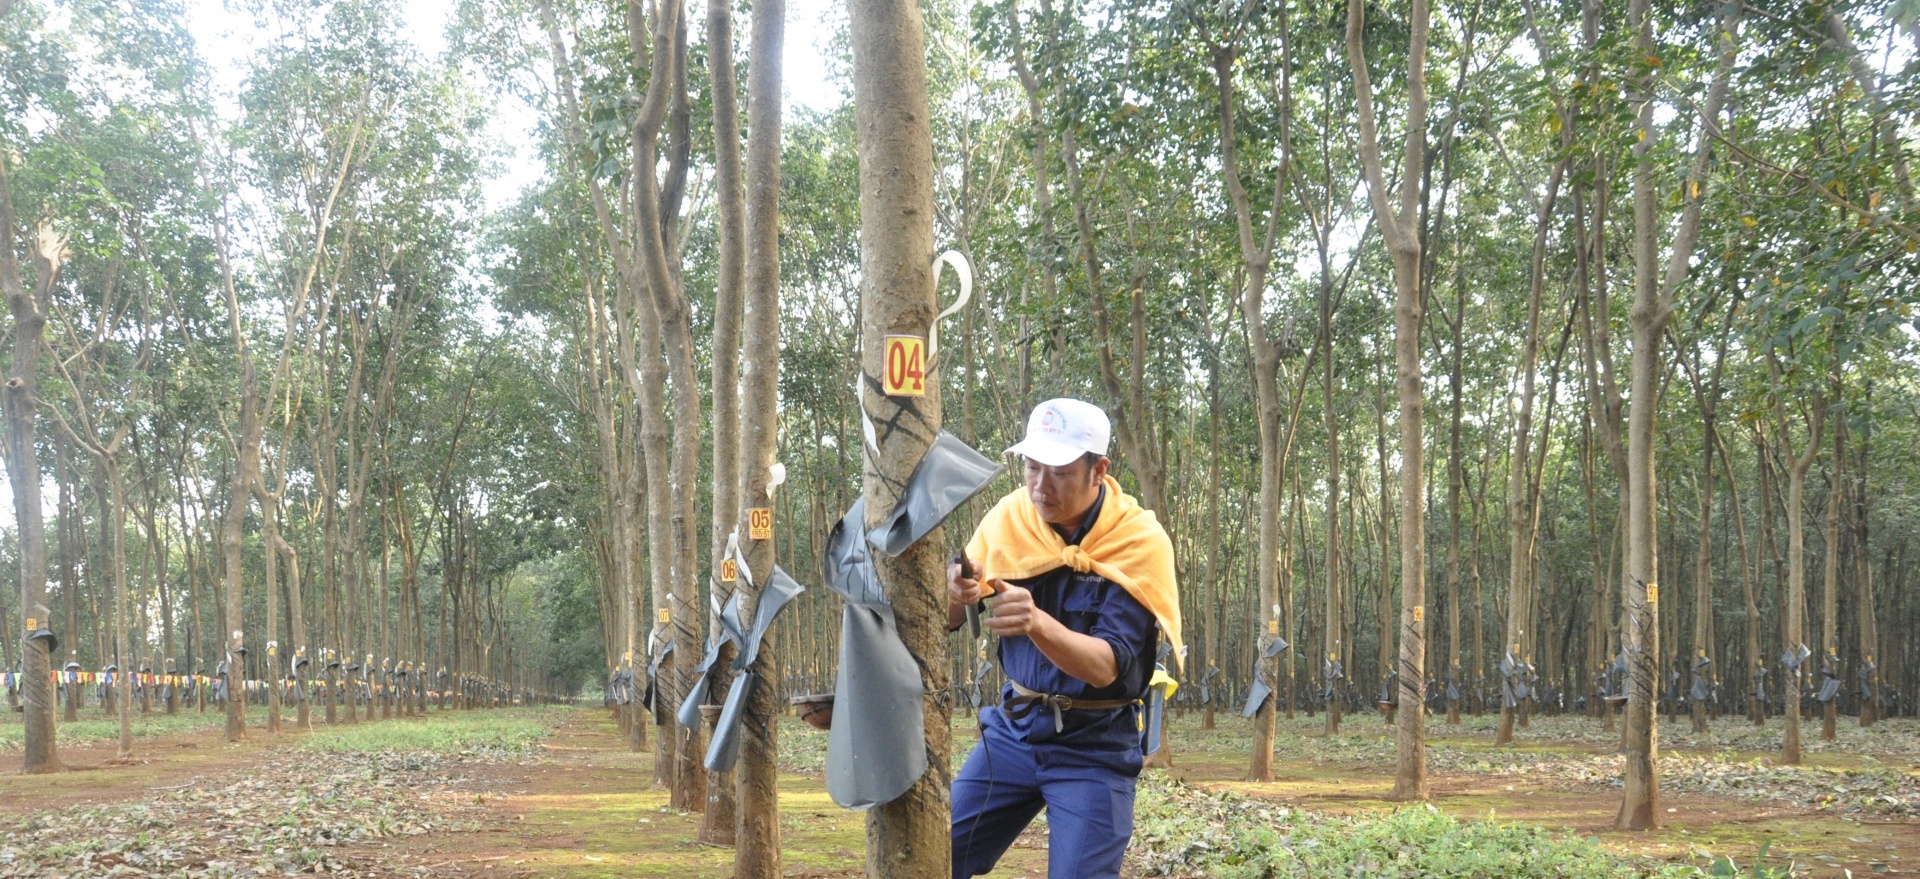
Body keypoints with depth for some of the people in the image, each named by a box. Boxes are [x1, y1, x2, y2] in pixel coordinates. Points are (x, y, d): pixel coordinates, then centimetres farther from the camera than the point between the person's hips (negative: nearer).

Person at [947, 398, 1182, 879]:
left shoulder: (1139, 541, -17)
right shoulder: (1011, 515, -5)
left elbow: (1105, 666, -25)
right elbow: (948, 620, -4)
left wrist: (1037, 623, -44)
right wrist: (953, 592, -28)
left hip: (1095, 744, -4)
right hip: (1014, 727, 4)